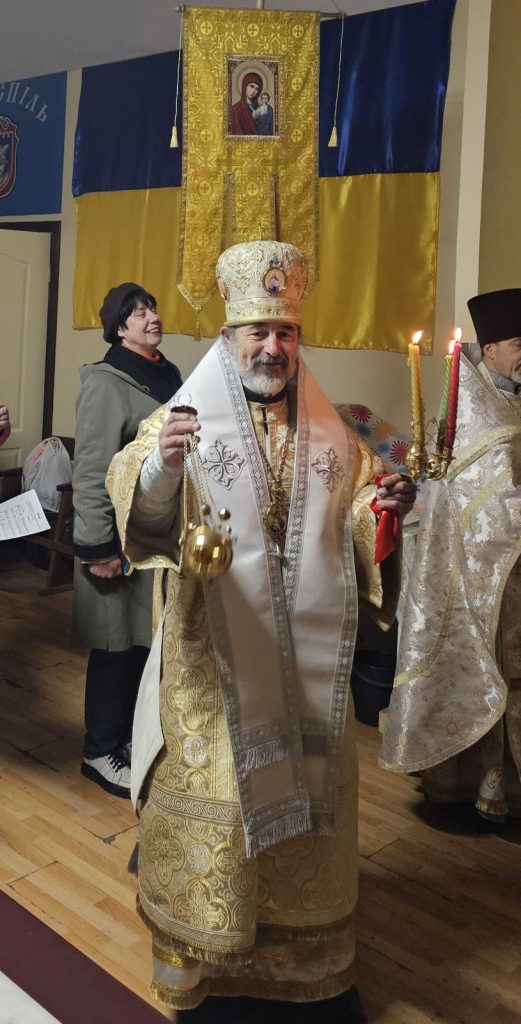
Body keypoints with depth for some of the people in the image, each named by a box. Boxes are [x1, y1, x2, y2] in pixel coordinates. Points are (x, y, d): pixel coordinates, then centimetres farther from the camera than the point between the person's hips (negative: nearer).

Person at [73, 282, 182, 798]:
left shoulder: (167, 375, 10)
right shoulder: (106, 383, -14)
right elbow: (91, 472, -18)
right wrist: (97, 547, -20)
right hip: (124, 537, -7)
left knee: (150, 638, 15)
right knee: (117, 644, 2)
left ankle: (129, 733, 32)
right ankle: (100, 751, 19)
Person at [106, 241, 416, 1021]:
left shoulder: (327, 432, 8)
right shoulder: (187, 418, -5)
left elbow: (358, 514, 9)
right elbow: (136, 497, -20)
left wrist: (388, 507, -14)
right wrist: (159, 462, -42)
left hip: (307, 656, 4)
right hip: (216, 657, -4)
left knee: (307, 792, 15)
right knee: (215, 796, 6)